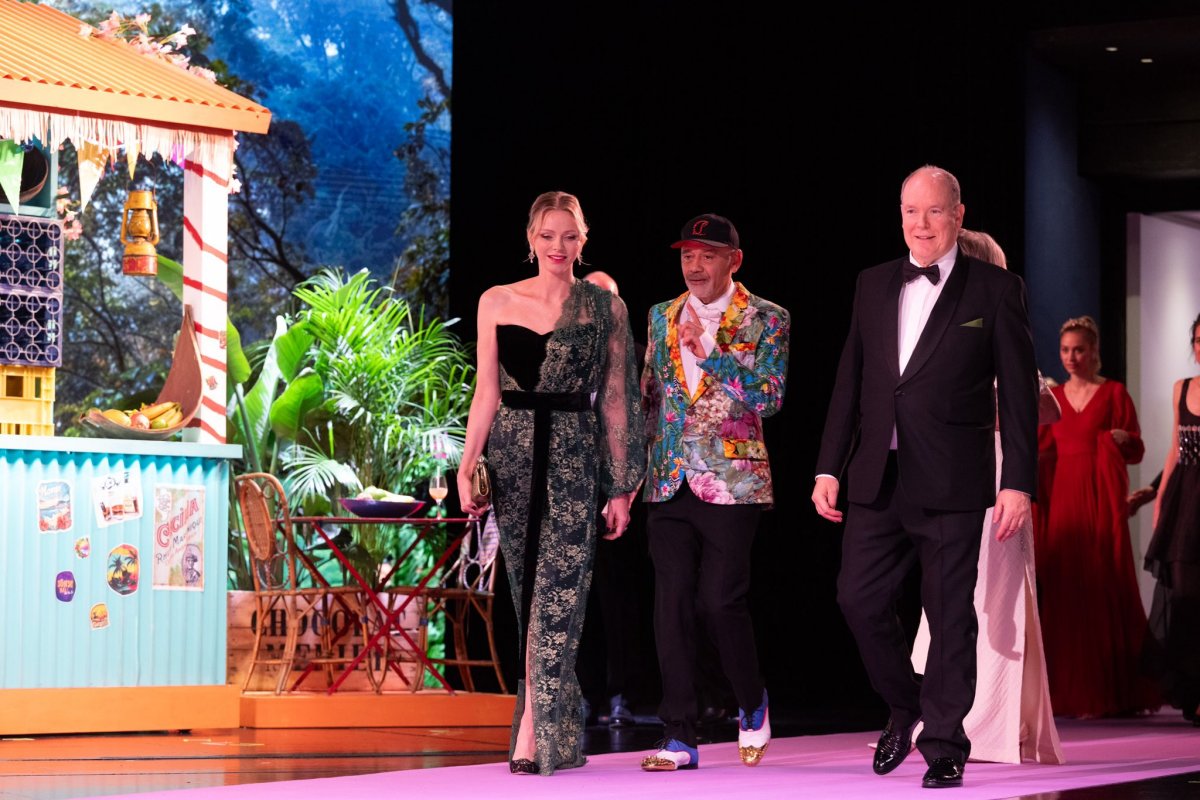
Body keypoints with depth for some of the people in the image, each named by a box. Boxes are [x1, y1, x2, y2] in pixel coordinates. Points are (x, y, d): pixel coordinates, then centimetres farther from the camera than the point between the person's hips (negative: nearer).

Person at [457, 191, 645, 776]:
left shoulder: (604, 307, 4)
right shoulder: (498, 302, 8)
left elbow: (615, 400, 4)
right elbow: (487, 394, 8)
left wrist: (621, 488, 2)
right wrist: (466, 467, -2)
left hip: (574, 459, -2)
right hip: (514, 456, 2)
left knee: (557, 594, -9)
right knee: (531, 593, 4)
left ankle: (534, 733, -9)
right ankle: (551, 735, 10)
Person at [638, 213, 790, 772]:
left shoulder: (765, 320, 0)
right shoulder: (663, 316, 14)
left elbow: (768, 397, -12)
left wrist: (708, 350, -16)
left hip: (731, 482, -4)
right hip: (670, 484, 4)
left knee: (720, 601, -6)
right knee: (672, 604, -1)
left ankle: (752, 706, 20)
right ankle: (679, 737, 3)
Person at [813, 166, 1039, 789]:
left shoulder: (995, 289, 0)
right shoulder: (873, 286, 12)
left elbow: (1018, 394, -2)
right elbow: (850, 383, 14)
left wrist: (1018, 482, -8)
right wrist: (829, 468, 8)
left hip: (950, 482, -4)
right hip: (877, 480, 4)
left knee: (950, 615, 0)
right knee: (859, 600, 1)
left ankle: (943, 748, 11)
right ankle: (905, 706, 26)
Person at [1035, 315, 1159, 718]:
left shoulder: (1114, 393, 3)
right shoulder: (1052, 397, 15)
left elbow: (1136, 451, 1)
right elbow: (1042, 451, 13)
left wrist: (1122, 439, -18)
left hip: (1100, 499, -4)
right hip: (1060, 498, 4)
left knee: (1103, 586, -7)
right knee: (1063, 589, 0)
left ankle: (1110, 692, -3)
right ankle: (1070, 692, 3)